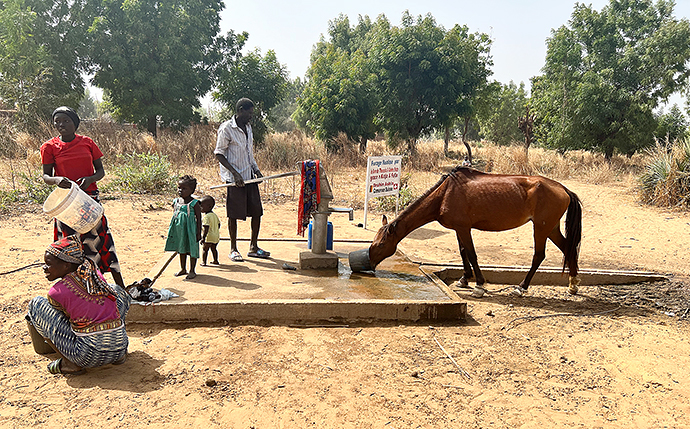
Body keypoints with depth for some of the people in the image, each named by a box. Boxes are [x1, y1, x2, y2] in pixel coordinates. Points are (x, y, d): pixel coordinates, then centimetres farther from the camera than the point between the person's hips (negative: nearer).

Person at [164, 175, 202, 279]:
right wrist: (172, 230, 15)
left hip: (190, 230, -6)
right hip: (179, 230, 6)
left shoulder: (194, 203, -12)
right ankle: (183, 268, 32)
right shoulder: (176, 202, 4)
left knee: (192, 250, 3)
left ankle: (192, 270, 16)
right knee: (181, 249, 17)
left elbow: (199, 219, -10)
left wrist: (199, 233, -12)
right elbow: (174, 215, 15)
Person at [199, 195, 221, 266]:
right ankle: (215, 261, 28)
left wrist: (203, 237, -23)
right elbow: (218, 225, 17)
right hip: (216, 236, 8)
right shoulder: (215, 215, 8)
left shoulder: (206, 217, -18)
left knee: (205, 249, 4)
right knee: (214, 249, 21)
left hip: (209, 237, -8)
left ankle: (203, 262, 4)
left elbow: (206, 228, -24)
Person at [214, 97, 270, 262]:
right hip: (235, 178, -7)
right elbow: (219, 154, -10)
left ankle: (253, 247, 17)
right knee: (234, 214, 0)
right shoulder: (226, 128, -9)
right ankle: (233, 249, 13)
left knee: (257, 211, 6)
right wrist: (235, 173, -18)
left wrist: (256, 169, 9)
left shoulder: (248, 127, 14)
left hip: (250, 177, 7)